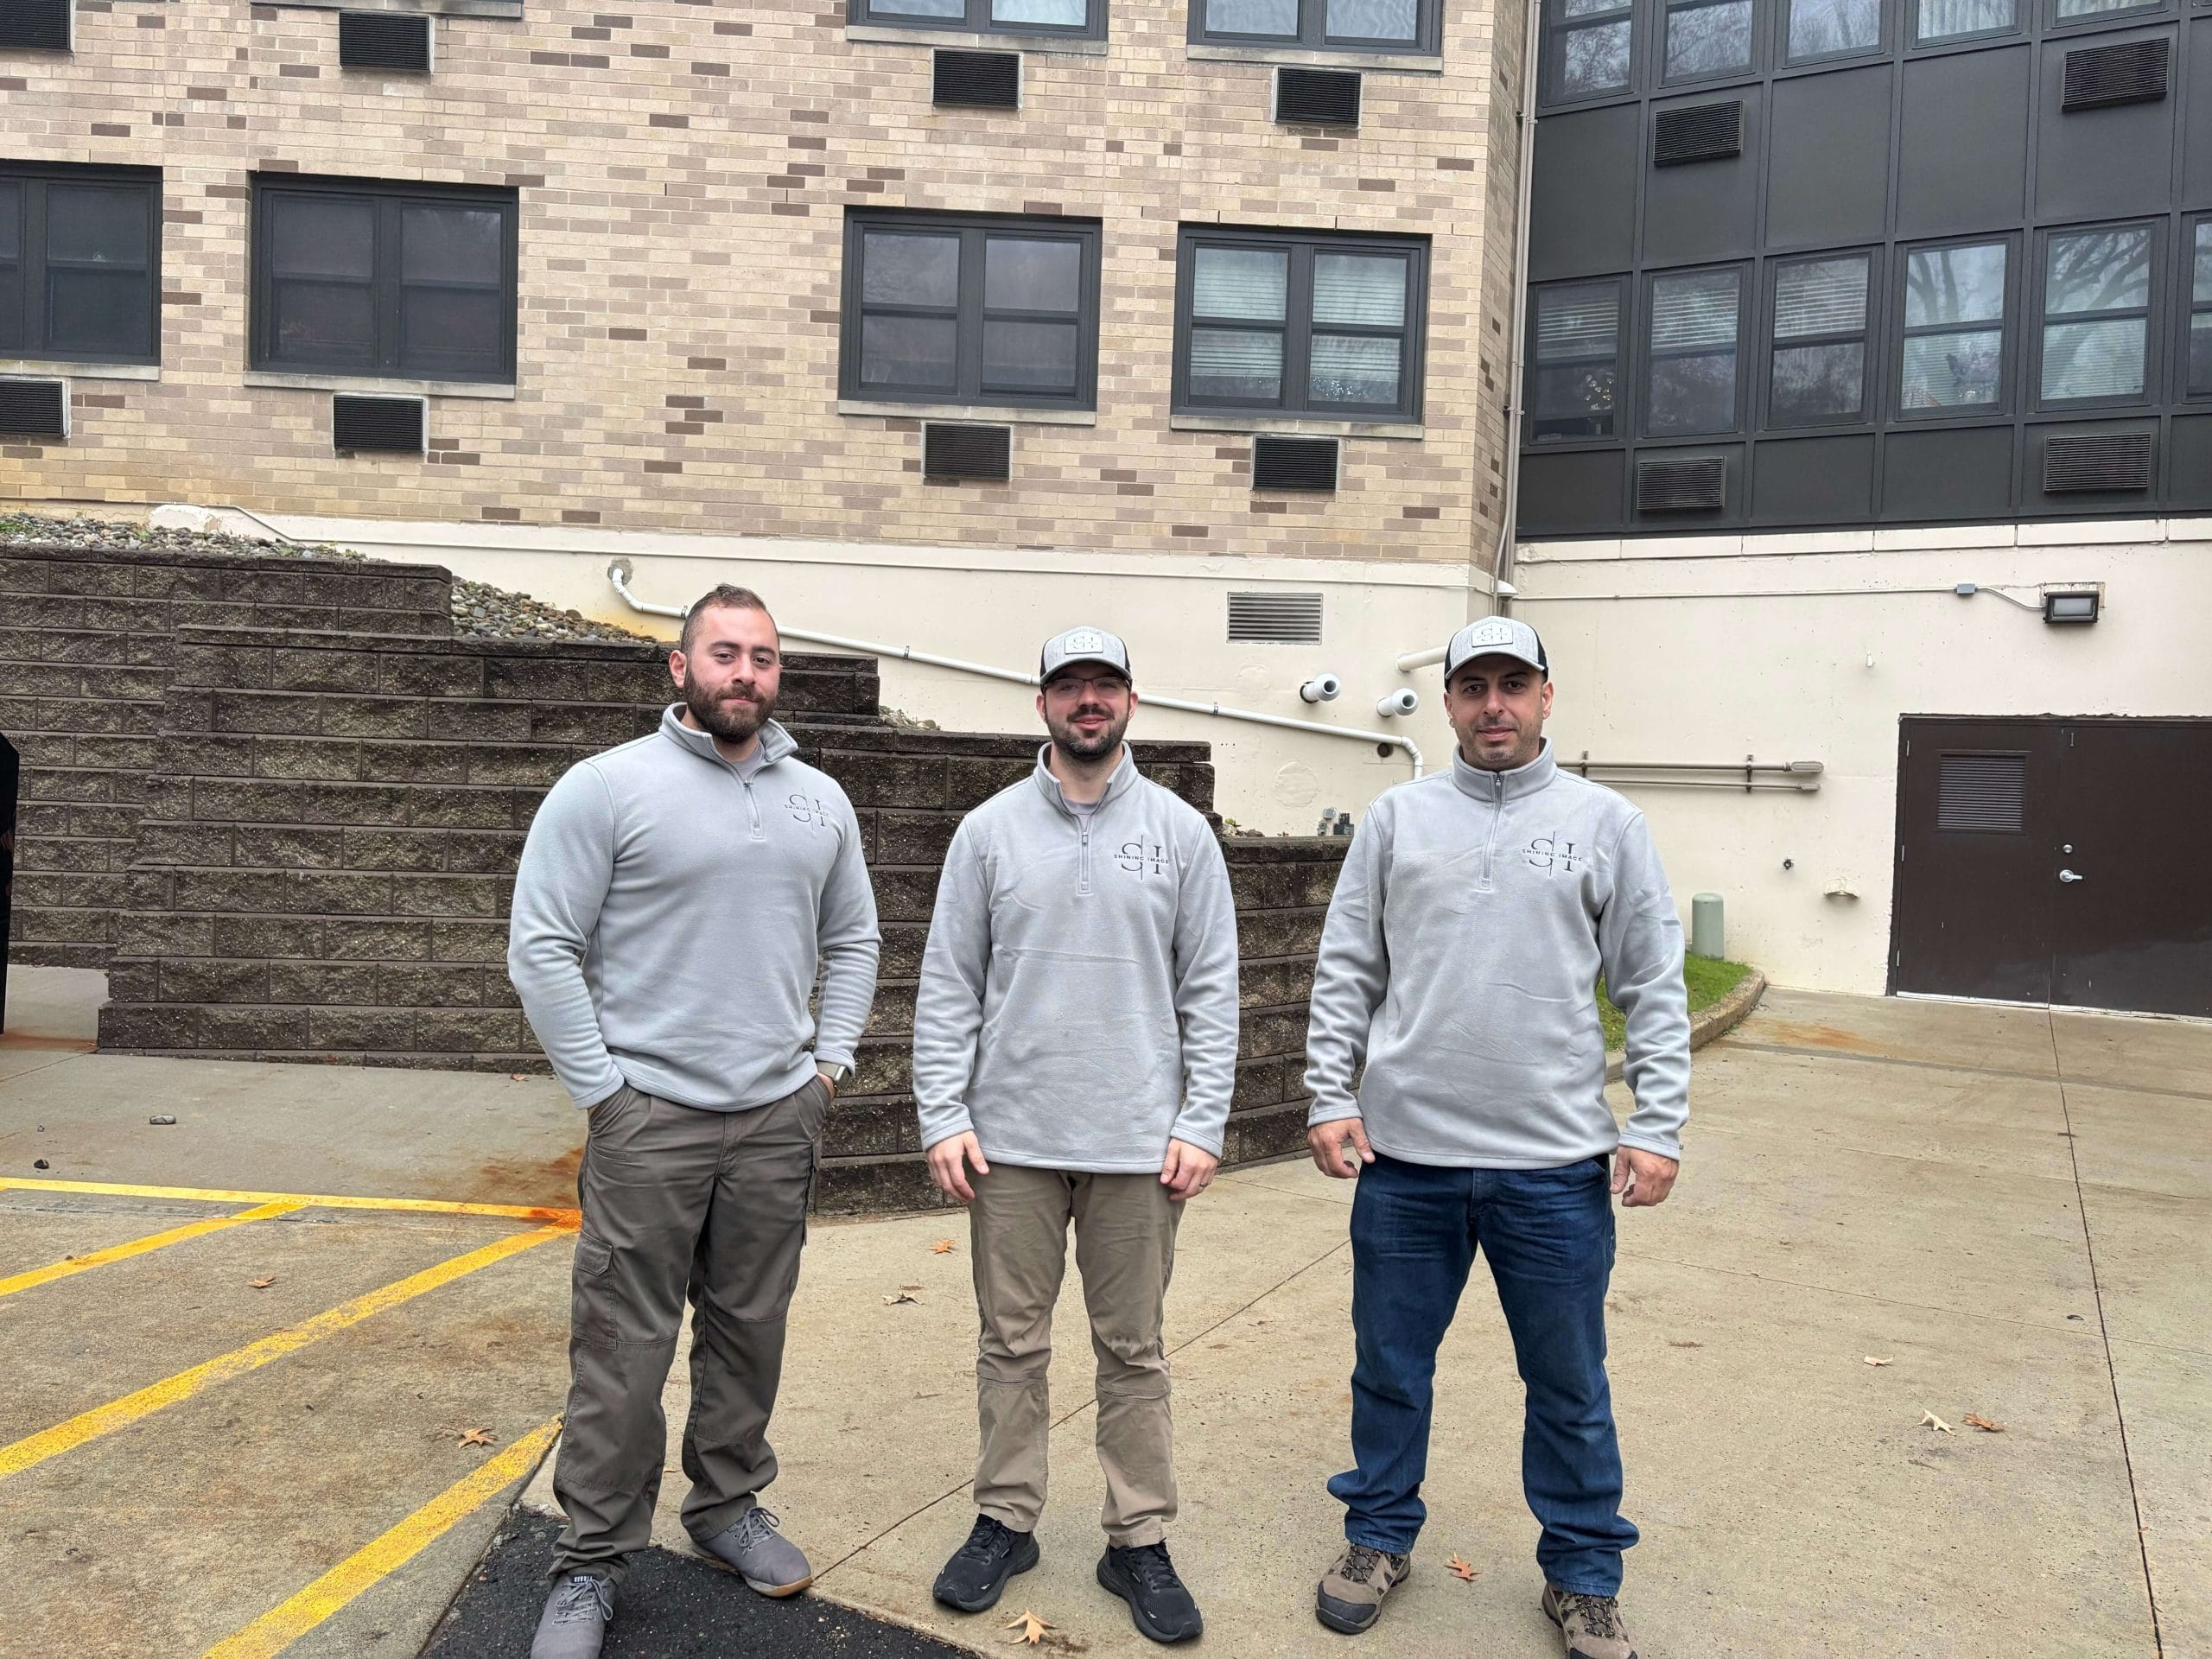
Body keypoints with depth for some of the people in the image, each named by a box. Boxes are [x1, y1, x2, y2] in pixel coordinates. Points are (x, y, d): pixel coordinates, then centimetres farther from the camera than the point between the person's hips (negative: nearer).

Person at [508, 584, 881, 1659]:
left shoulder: (820, 801, 8)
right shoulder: (608, 787, -6)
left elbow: (851, 942, 18)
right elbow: (541, 950, -8)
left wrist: (829, 1061, 8)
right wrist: (601, 1090, -9)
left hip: (779, 1118, 4)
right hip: (648, 1118, -4)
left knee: (750, 1331, 15)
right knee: (624, 1350, 2)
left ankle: (728, 1506, 35)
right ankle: (591, 1562, 20)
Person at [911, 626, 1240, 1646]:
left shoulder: (1180, 832, 2)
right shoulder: (989, 830, 3)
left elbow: (1211, 991, 1)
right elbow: (947, 987, 2)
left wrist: (1201, 1125, -6)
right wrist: (944, 1118, -5)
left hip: (1139, 1143, 0)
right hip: (1010, 1140, 1)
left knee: (1132, 1351, 10)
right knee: (1012, 1343, 12)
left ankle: (1139, 1542, 24)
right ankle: (1005, 1523, 29)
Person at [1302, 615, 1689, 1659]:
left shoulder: (1605, 823, 2)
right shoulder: (1396, 819, 5)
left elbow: (1654, 990, 2)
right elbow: (1345, 973, 5)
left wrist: (1657, 1128, -4)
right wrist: (1330, 1098, -2)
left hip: (1557, 1162, -1)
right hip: (1404, 1152, 1)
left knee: (1568, 1382, 12)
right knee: (1390, 1364, 15)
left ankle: (1583, 1573, 31)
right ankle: (1379, 1536, 35)